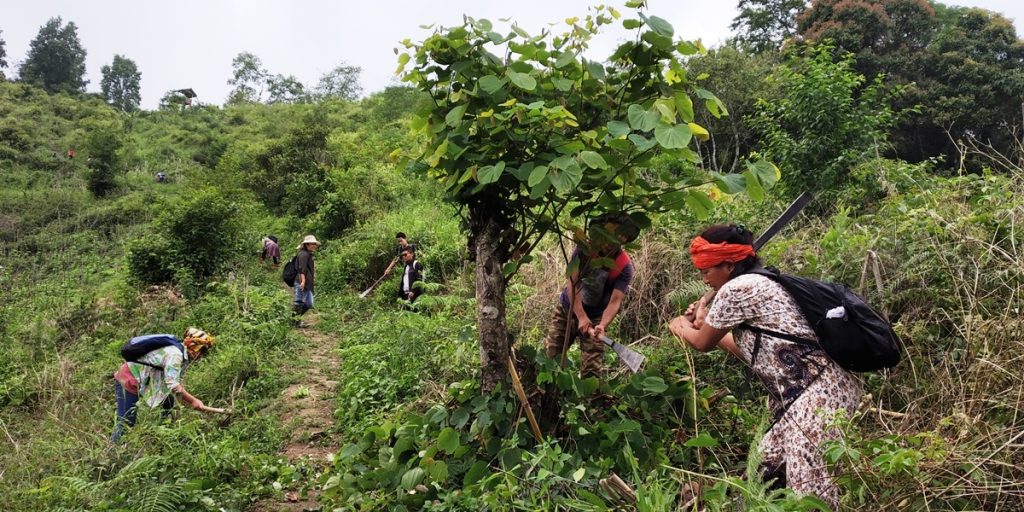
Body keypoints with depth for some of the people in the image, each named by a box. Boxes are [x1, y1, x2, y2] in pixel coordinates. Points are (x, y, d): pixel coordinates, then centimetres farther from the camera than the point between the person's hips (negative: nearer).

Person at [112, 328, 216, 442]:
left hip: (144, 381, 10)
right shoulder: (175, 354, -28)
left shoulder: (184, 357, 2)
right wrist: (193, 401, -28)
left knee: (169, 402, 8)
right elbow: (172, 385, -33)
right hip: (128, 380, -10)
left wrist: (191, 402, -3)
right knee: (126, 422, -8)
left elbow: (179, 383, 6)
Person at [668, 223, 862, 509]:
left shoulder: (736, 289, -10)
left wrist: (680, 325, 26)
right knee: (763, 477, 13)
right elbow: (751, 351, 27)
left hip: (817, 394, -11)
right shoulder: (756, 284, 19)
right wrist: (706, 324, 34)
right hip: (807, 395, 11)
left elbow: (702, 343, 5)